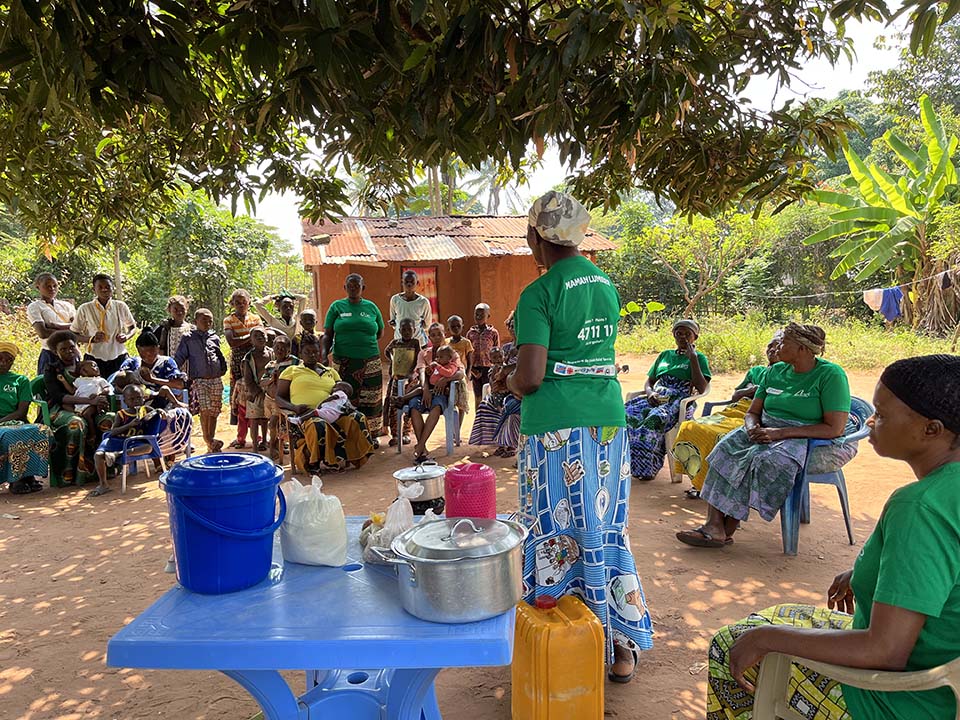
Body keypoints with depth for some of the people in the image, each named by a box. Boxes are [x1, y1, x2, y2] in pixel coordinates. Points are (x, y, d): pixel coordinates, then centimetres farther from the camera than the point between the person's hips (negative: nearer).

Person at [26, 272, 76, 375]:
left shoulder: (66, 305, 14)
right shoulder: (34, 307, 3)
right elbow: (42, 333, -11)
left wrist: (56, 326, -12)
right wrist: (68, 329, -6)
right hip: (50, 354, -4)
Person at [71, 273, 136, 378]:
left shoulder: (121, 306, 3)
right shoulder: (85, 309, -2)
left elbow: (132, 326, 17)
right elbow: (73, 335, 3)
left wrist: (126, 336, -5)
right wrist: (92, 339, -15)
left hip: (119, 358, 2)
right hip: (95, 360, -2)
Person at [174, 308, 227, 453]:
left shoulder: (215, 338, 14)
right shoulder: (188, 338, 4)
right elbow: (179, 358, 3)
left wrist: (223, 370, 16)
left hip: (216, 380, 4)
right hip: (199, 380, -4)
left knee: (214, 412, 7)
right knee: (205, 410, -18)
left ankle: (211, 445, 15)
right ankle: (209, 441, -13)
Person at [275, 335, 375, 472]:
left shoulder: (331, 372, 29)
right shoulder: (291, 371, 20)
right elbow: (279, 399, 14)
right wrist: (294, 407, -9)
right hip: (306, 414, -3)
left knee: (358, 418, -29)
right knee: (317, 425, -42)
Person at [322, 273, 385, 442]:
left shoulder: (371, 307, 10)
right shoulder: (337, 306, 6)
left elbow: (380, 332, 20)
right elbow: (327, 335, 3)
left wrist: (364, 342, 7)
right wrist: (324, 355, -12)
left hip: (370, 363, 1)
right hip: (342, 364, -1)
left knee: (371, 401, 4)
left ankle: (371, 435, 16)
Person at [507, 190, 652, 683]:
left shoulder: (539, 294, -12)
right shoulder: (606, 285, 10)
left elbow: (530, 376, -18)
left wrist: (511, 381, 4)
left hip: (556, 426, -6)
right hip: (608, 420, 7)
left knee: (558, 532, 5)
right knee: (605, 528, 15)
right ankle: (622, 645, 26)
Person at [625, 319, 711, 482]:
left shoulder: (699, 357, 10)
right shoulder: (665, 355, 25)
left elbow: (701, 389, -5)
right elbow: (649, 381, 24)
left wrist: (692, 358, -5)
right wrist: (650, 393, 0)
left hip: (679, 402, -5)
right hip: (656, 398, 5)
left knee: (655, 418, -38)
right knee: (628, 413, -26)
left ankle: (644, 467, -30)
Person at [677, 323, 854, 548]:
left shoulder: (830, 374, -10)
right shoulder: (775, 371, 10)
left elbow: (834, 429, -17)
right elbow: (752, 413, 14)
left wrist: (780, 432, -22)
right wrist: (753, 428, -12)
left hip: (807, 439, -6)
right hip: (766, 431, 6)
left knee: (762, 459, -34)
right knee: (725, 448, -22)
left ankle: (727, 530, -24)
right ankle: (714, 525, -30)